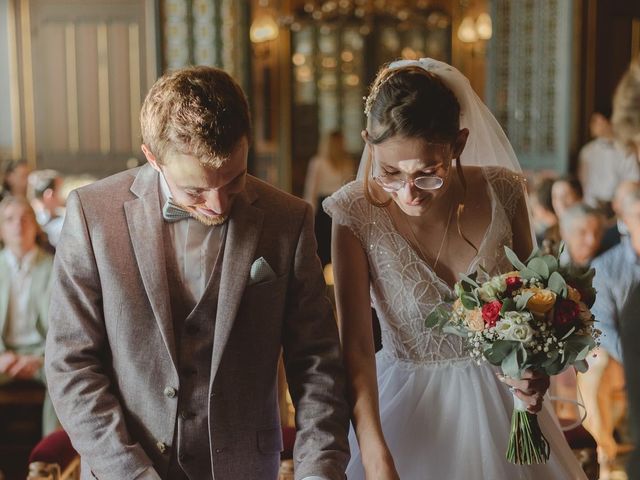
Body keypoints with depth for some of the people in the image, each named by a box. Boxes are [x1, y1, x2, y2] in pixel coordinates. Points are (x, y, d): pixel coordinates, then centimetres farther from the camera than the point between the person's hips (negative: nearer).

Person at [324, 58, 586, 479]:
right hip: (406, 406, -2)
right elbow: (356, 346, -20)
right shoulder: (357, 215, -21)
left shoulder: (502, 192, -15)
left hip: (497, 401, 2)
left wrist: (534, 368, -16)